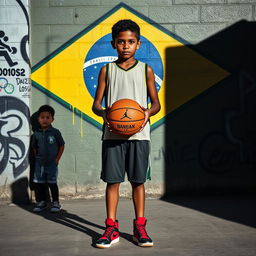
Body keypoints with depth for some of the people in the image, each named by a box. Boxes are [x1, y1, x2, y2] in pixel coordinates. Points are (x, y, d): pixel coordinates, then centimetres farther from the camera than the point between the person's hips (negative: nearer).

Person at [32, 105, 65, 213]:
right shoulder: (36, 134, 3)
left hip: (52, 163, -4)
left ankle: (56, 203, 10)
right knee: (39, 183, 7)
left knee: (52, 183, 0)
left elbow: (61, 146, -1)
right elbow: (34, 147, 15)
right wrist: (37, 158, 5)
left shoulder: (55, 132, -7)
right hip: (39, 163, 4)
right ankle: (42, 202, 20)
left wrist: (57, 159, -5)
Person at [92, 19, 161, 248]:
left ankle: (139, 227, 16)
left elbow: (156, 103, 10)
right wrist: (104, 113, -15)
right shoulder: (107, 70, 7)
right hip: (112, 133, 0)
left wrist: (148, 112, -12)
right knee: (112, 181, 2)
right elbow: (96, 104, 8)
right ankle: (112, 229, 11)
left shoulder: (146, 70, 7)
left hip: (139, 133, 0)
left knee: (138, 181, 5)